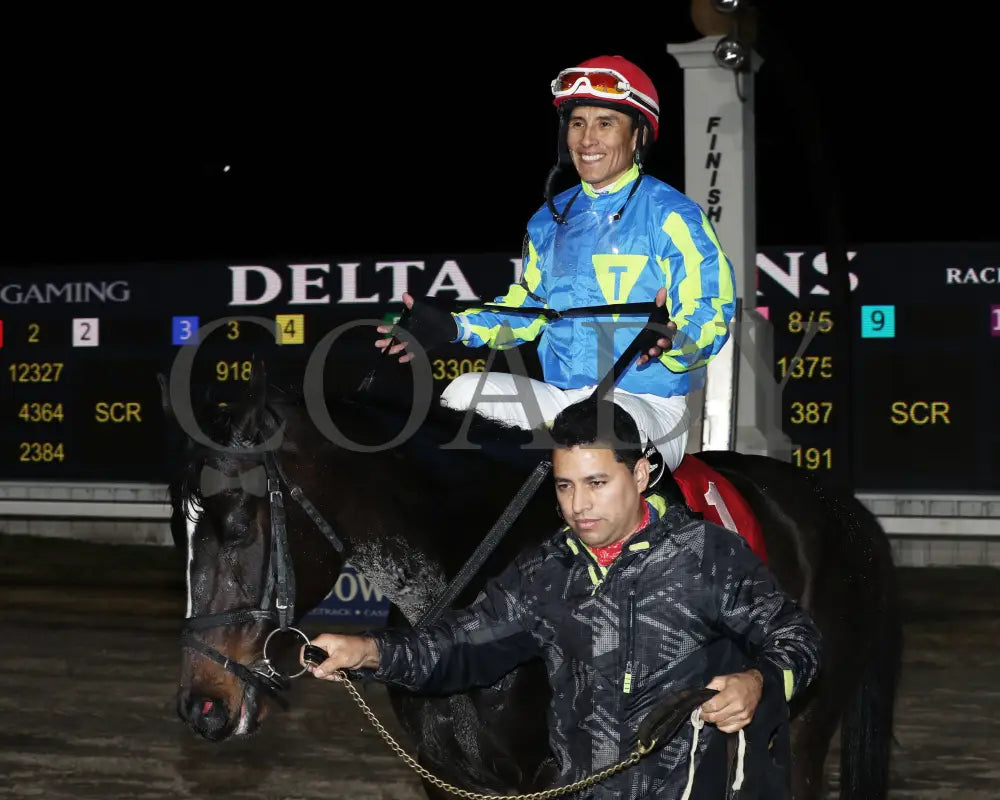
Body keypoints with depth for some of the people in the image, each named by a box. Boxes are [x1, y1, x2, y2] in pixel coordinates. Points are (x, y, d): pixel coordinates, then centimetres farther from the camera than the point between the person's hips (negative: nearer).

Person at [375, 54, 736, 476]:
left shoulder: (672, 217, -4)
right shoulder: (551, 220, 17)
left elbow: (713, 317, -12)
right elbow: (526, 308, 27)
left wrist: (670, 338, -34)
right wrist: (453, 328, 12)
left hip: (648, 405, -6)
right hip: (560, 400, 7)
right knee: (464, 392, -10)